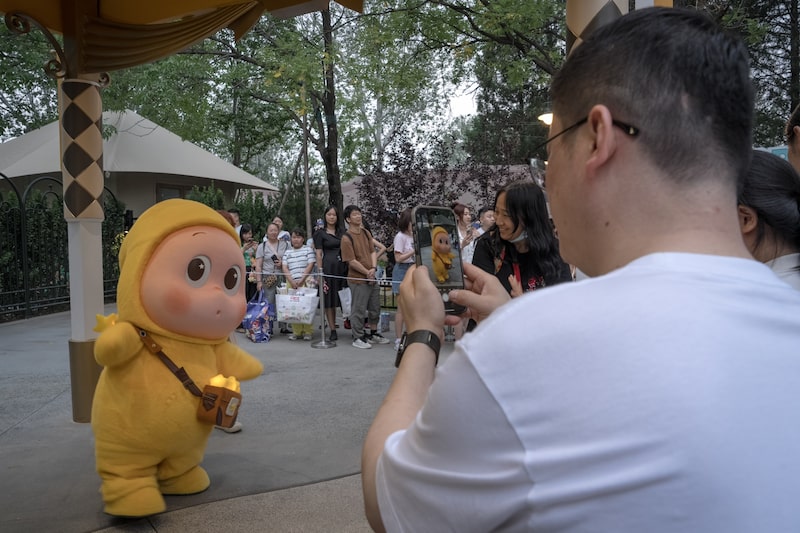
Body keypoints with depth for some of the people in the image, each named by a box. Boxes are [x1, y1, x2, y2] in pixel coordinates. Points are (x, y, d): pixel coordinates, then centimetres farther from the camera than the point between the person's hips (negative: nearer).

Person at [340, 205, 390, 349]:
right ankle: (358, 338, 14)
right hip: (358, 279, -7)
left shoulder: (366, 232, 8)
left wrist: (373, 269, -8)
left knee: (375, 307, 17)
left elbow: (373, 251, 8)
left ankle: (374, 334, 34)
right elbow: (351, 261, -16)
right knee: (359, 309, 1)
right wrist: (367, 273, -12)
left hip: (371, 277, 8)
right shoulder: (347, 238, -15)